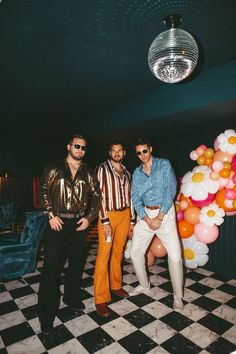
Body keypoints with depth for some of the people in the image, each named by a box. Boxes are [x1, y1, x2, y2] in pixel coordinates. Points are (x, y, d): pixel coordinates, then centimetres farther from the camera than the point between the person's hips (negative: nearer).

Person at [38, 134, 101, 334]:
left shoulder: (88, 173, 6)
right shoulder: (54, 169, -1)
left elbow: (97, 196, 7)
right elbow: (44, 193, -1)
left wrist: (89, 217, -3)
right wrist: (51, 215, -10)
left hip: (80, 223, 3)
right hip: (58, 222, -3)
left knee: (77, 263, 15)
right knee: (52, 266, -1)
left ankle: (72, 297, 37)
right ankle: (47, 314, 13)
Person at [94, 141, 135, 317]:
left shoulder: (127, 172, 13)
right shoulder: (103, 169, -4)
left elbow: (129, 196, 15)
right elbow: (100, 195, -11)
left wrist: (132, 220, 13)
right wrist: (105, 221, -16)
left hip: (125, 215, 5)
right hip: (108, 215, -5)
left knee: (118, 251, 14)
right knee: (104, 254, -4)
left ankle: (116, 285, 33)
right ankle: (101, 299, 5)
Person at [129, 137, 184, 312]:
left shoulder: (164, 164, -2)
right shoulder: (137, 173, 9)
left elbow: (170, 189, -11)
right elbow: (135, 198, 3)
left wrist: (159, 217, -14)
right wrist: (147, 219, -11)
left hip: (165, 213, -4)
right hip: (145, 214, 4)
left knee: (175, 255, -7)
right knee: (135, 251, 6)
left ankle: (178, 296, 14)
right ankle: (144, 284, 31)